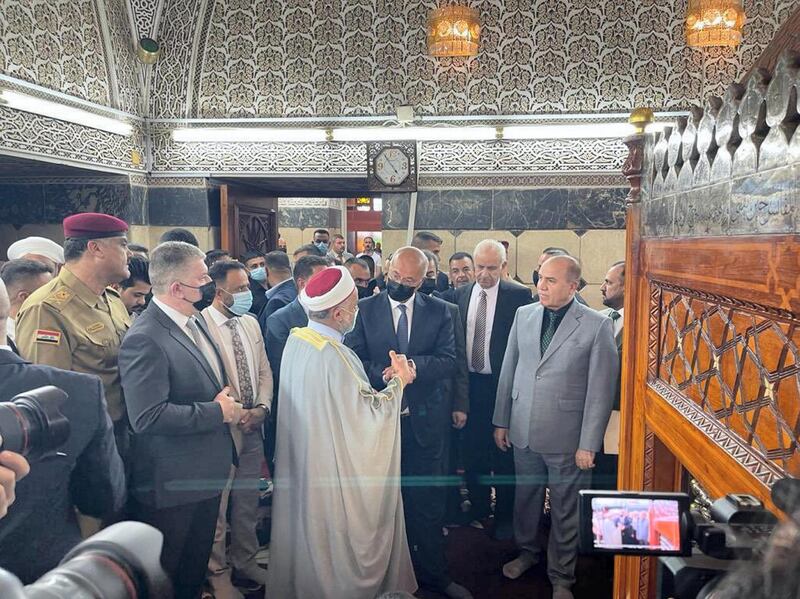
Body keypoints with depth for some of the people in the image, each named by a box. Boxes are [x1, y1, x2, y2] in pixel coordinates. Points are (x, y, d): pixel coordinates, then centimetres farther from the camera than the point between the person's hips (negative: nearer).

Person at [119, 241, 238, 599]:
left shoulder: (195, 321, 4)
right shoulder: (144, 339, -25)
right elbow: (148, 417, -30)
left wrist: (226, 401, -1)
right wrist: (218, 412, -22)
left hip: (207, 472, 8)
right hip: (170, 486, -8)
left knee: (195, 570, 26)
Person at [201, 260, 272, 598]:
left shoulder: (251, 323, 7)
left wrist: (261, 408, -3)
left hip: (252, 428, 6)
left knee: (248, 501, 18)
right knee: (216, 504, 7)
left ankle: (245, 563, 36)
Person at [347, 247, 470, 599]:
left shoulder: (439, 311, 1)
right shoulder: (364, 310, -2)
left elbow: (449, 361, -8)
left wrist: (411, 366, -23)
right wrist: (385, 376, -23)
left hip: (426, 420, 1)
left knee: (428, 501, 12)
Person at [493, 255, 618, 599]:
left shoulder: (597, 325, -11)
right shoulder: (524, 315, 2)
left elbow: (600, 391, -9)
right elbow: (508, 370, 8)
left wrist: (589, 444, -10)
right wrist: (501, 421, 9)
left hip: (566, 438, -3)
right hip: (523, 431, 4)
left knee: (564, 511, 11)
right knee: (525, 497, 19)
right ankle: (527, 551, 44)